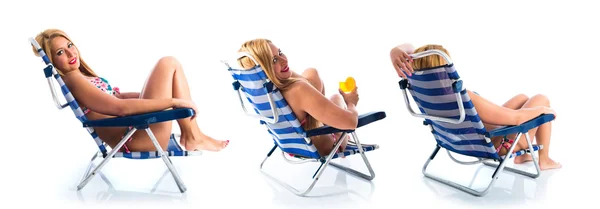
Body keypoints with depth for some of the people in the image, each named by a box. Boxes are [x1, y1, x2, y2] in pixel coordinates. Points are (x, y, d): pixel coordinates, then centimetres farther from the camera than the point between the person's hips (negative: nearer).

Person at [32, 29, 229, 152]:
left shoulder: (80, 75, 15)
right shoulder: (72, 80, -16)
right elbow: (120, 107, -26)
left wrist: (173, 96, 18)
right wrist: (175, 101, -23)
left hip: (134, 131, 10)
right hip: (134, 140, -10)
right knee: (169, 63, -8)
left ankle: (192, 136, 9)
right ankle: (193, 137, -3)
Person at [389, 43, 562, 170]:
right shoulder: (466, 99, -44)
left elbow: (408, 48, -17)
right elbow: (515, 118, -32)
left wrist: (397, 51, -42)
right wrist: (545, 109, -12)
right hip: (501, 144, -7)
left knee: (522, 98, 29)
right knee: (541, 99, 16)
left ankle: (521, 155, 41)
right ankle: (544, 160, 29)